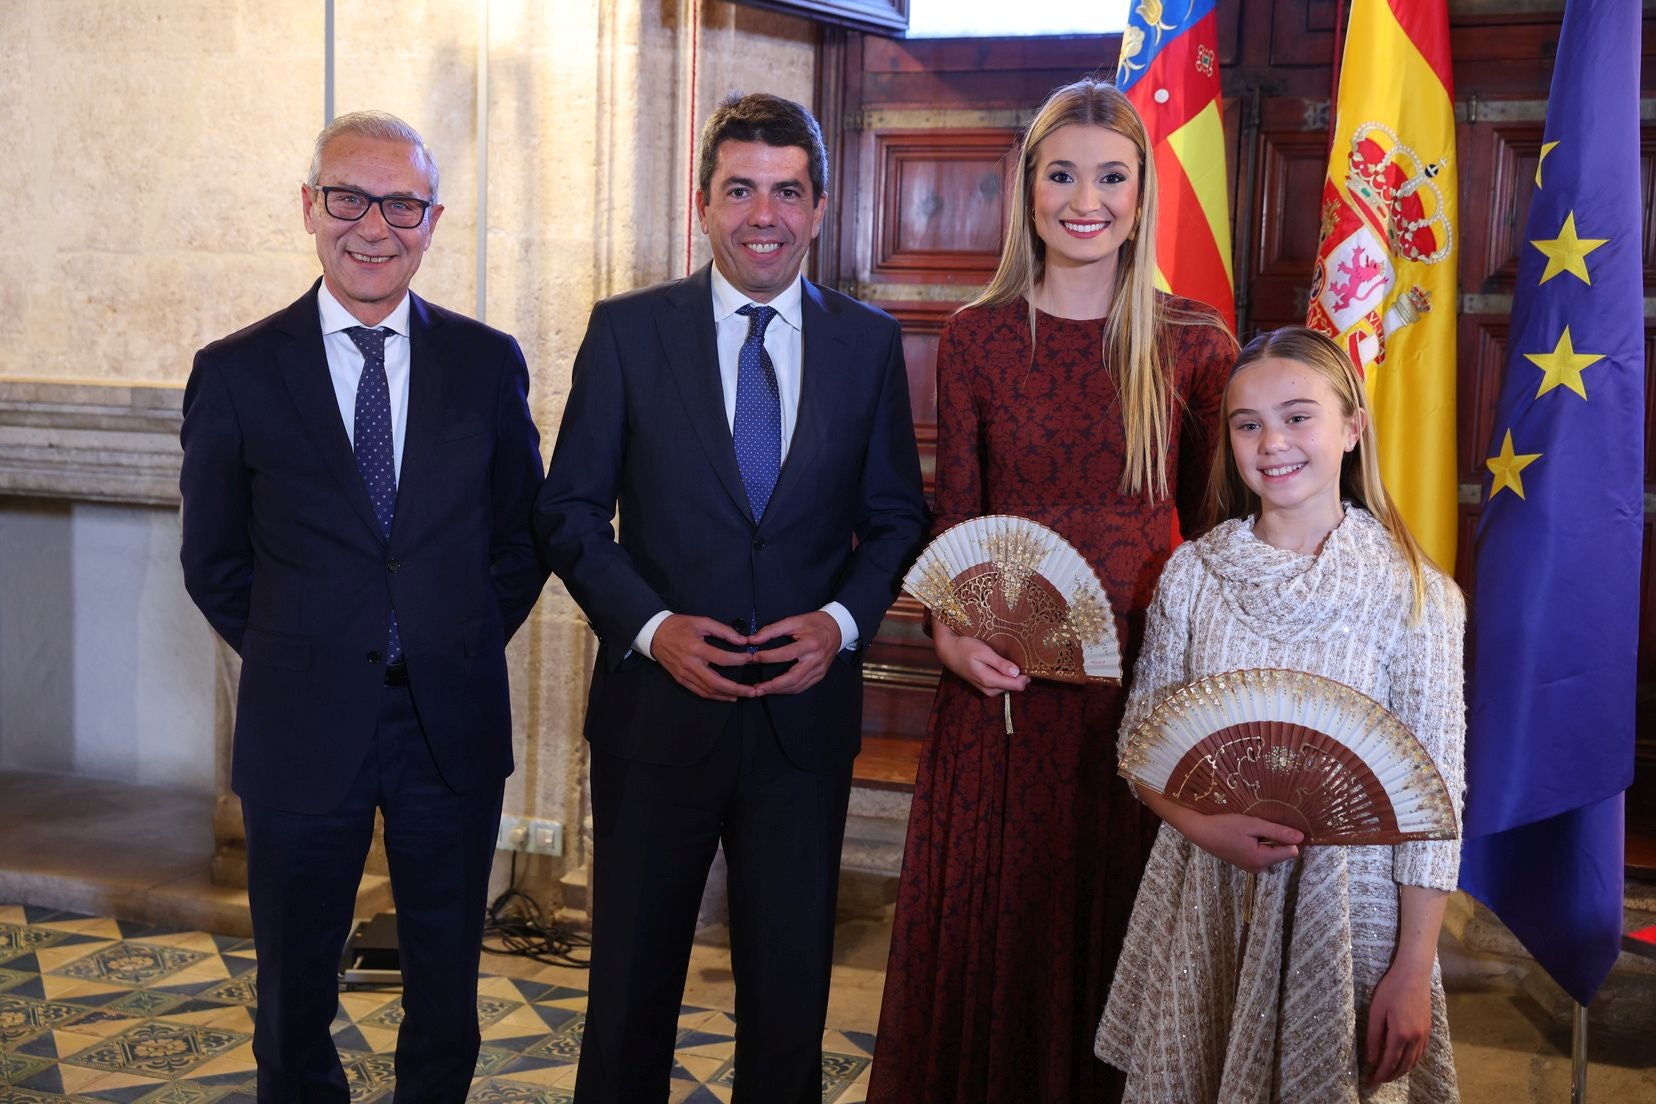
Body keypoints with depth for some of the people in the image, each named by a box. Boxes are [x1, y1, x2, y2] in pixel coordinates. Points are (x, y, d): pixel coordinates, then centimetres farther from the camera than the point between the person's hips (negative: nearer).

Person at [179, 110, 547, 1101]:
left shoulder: (489, 363, 1)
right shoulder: (236, 372, -3)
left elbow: (522, 537, 8)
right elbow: (214, 563, 5)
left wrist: (464, 649, 1)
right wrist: (297, 662, 0)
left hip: (453, 725, 1)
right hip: (303, 728, -1)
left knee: (447, 999, 15)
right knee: (295, 1000, 15)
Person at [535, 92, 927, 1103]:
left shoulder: (868, 341, 3)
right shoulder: (627, 331, -2)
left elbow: (896, 516, 6)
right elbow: (570, 512, -1)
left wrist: (843, 620, -11)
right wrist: (651, 626, -14)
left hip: (806, 709, 1)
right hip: (659, 705, -1)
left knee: (792, 981, 14)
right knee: (632, 977, 13)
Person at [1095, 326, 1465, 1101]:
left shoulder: (1413, 593, -9)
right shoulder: (1192, 574, -1)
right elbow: (1138, 743, 4)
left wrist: (1413, 975, -9)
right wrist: (1207, 826, -15)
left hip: (1344, 911, -2)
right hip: (1205, 897, 3)